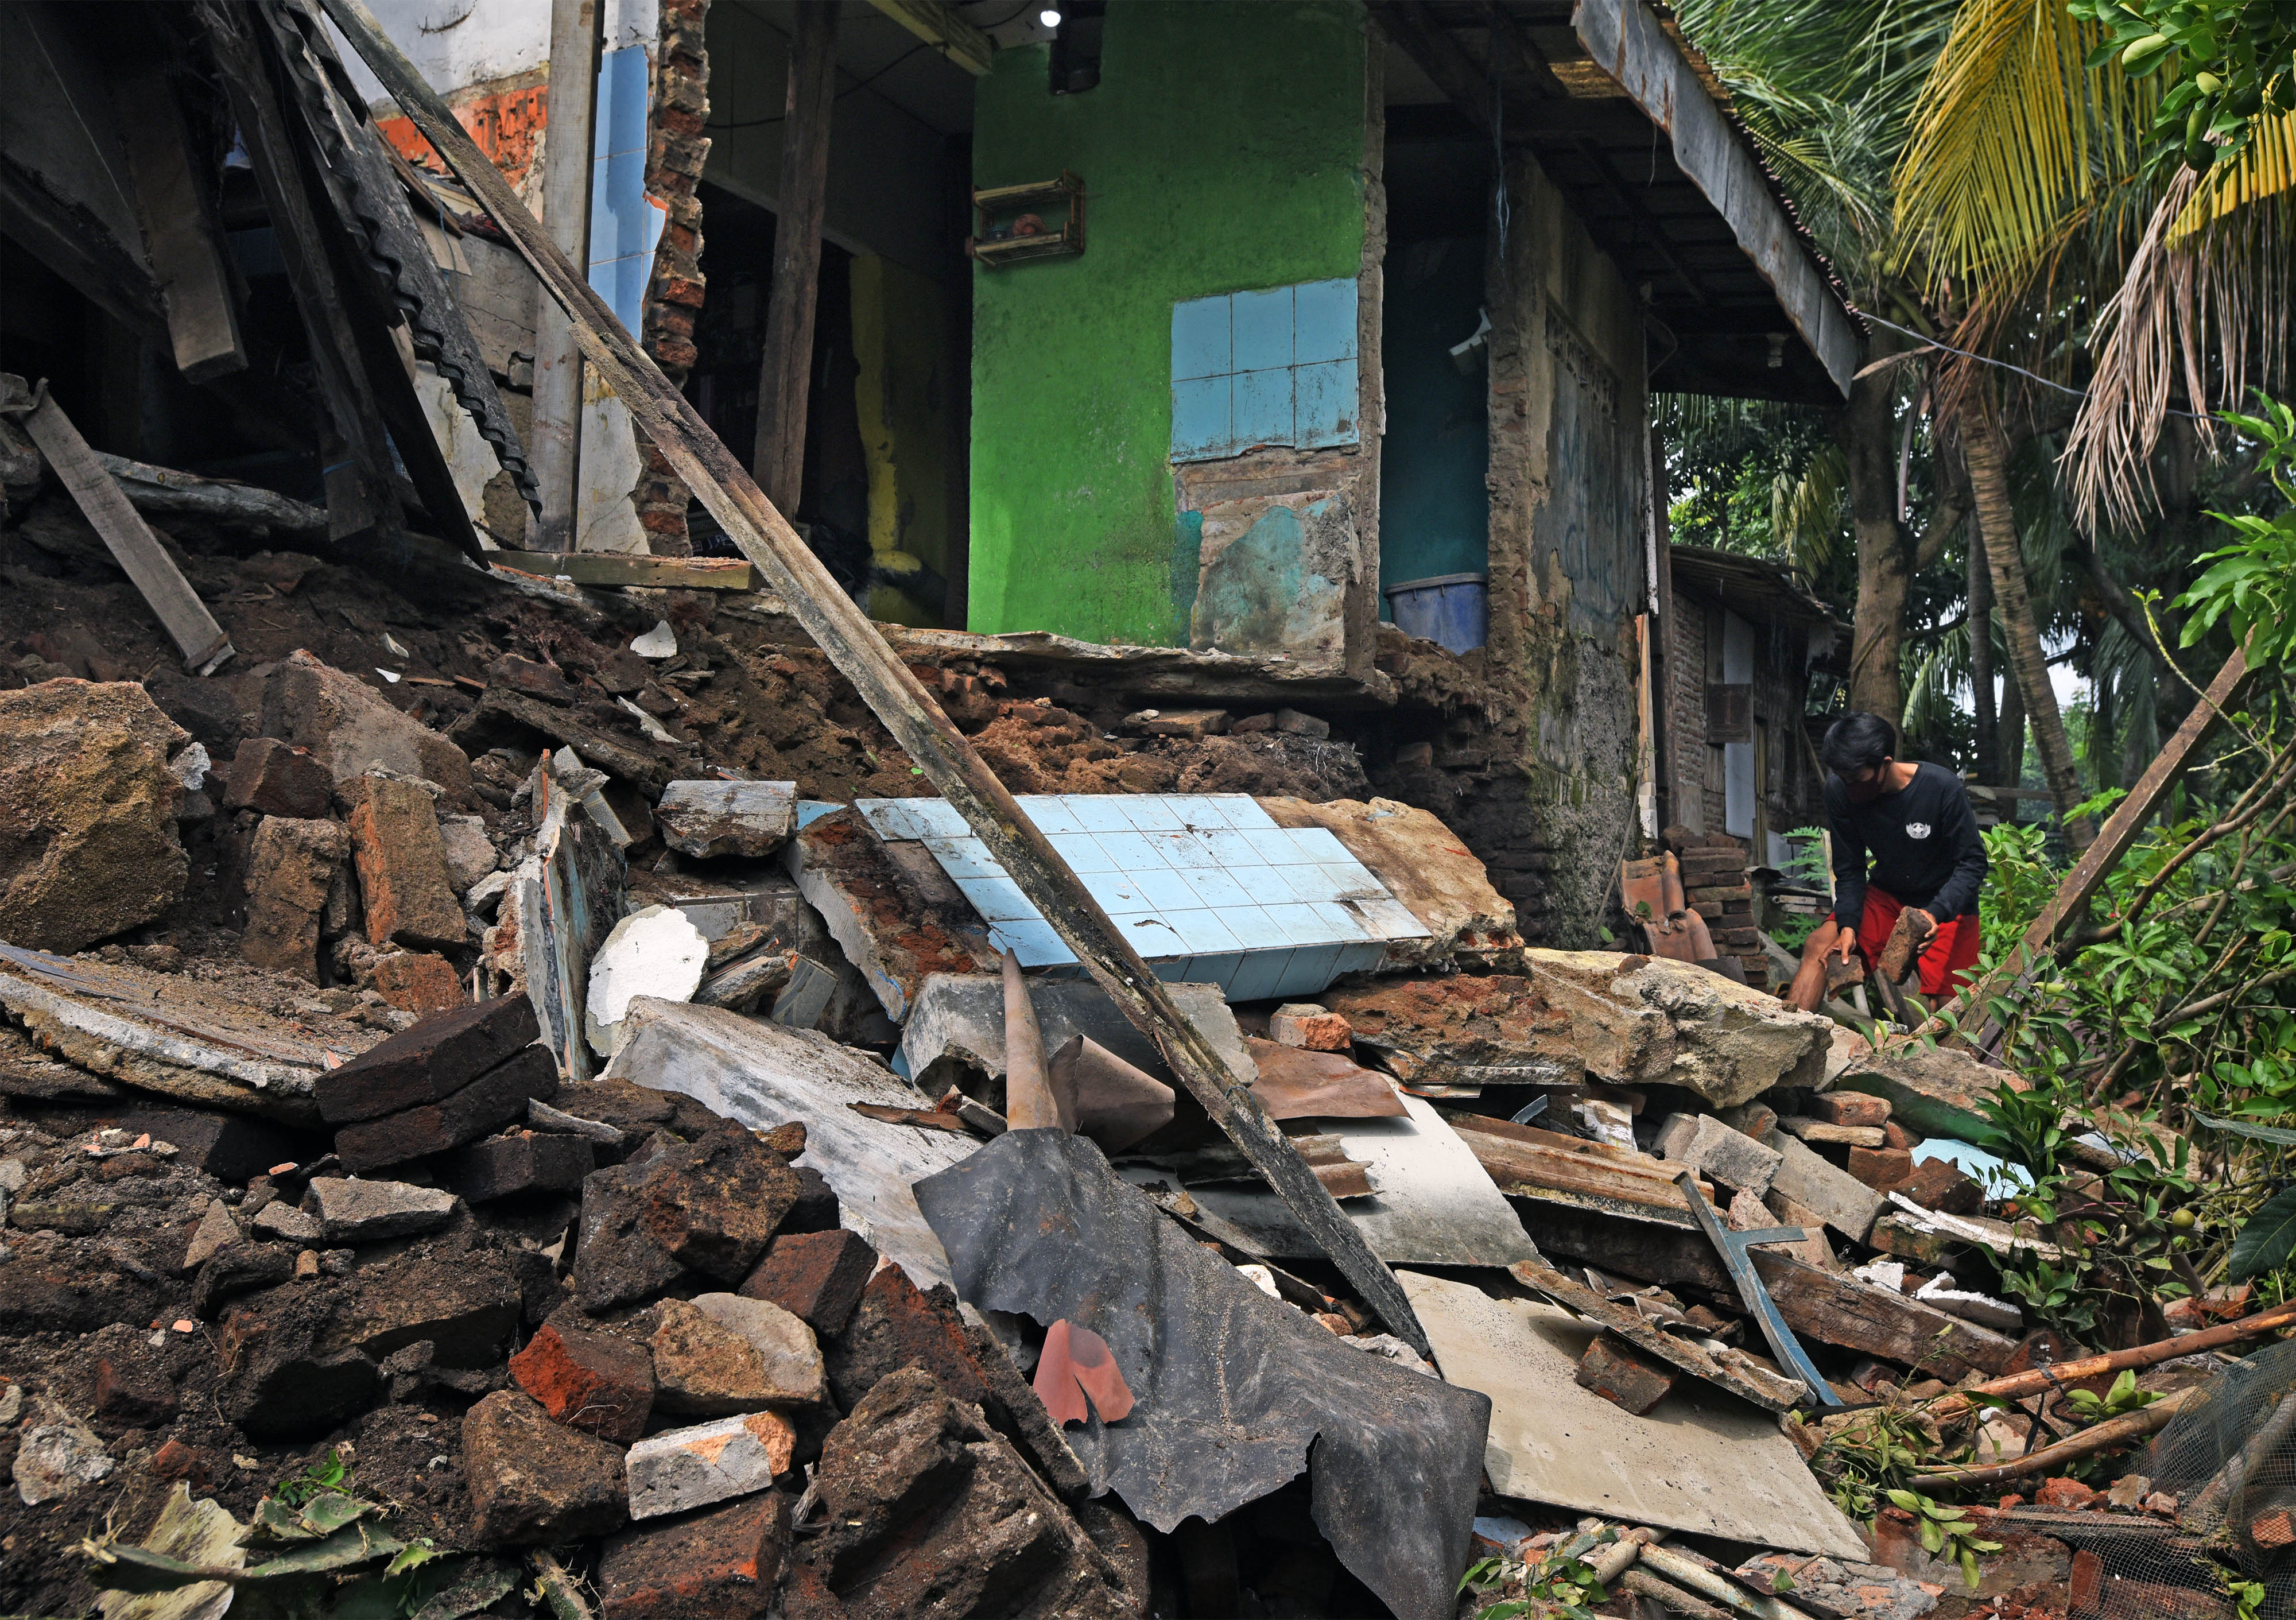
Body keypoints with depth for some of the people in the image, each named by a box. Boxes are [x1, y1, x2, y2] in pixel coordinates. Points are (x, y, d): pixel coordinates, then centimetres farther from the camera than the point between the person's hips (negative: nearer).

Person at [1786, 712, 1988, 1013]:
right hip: (1886, 895, 2)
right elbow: (1849, 868, -5)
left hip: (1946, 903, -2)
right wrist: (1848, 925, -21)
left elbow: (1972, 862, -18)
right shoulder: (1840, 792, -16)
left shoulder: (1942, 788, -25)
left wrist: (1936, 913, -35)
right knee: (1818, 945, -21)